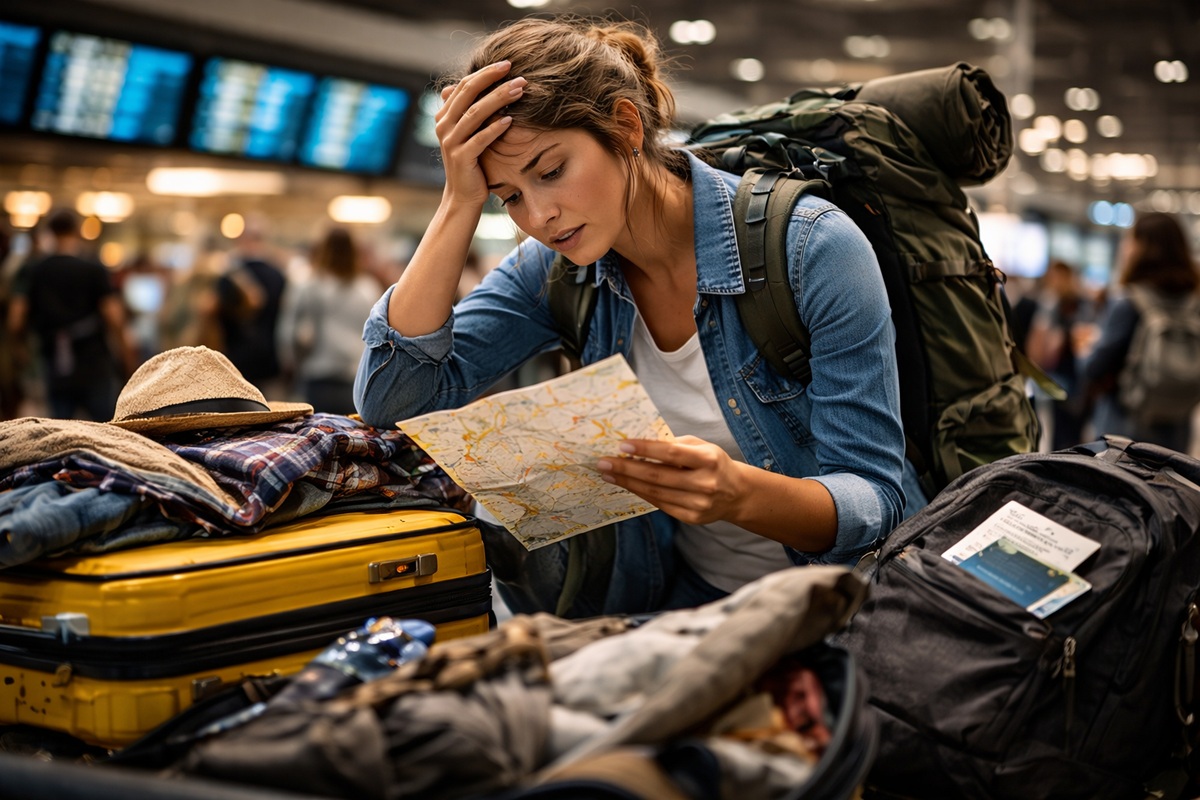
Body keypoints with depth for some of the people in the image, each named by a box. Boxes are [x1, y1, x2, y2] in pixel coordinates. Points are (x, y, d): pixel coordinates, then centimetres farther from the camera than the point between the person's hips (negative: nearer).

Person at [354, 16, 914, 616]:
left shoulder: (813, 250, -19)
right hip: (673, 595, 5)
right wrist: (460, 202, -18)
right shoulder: (556, 271, -4)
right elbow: (392, 397, -12)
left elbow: (877, 501, -19)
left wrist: (738, 493, -40)